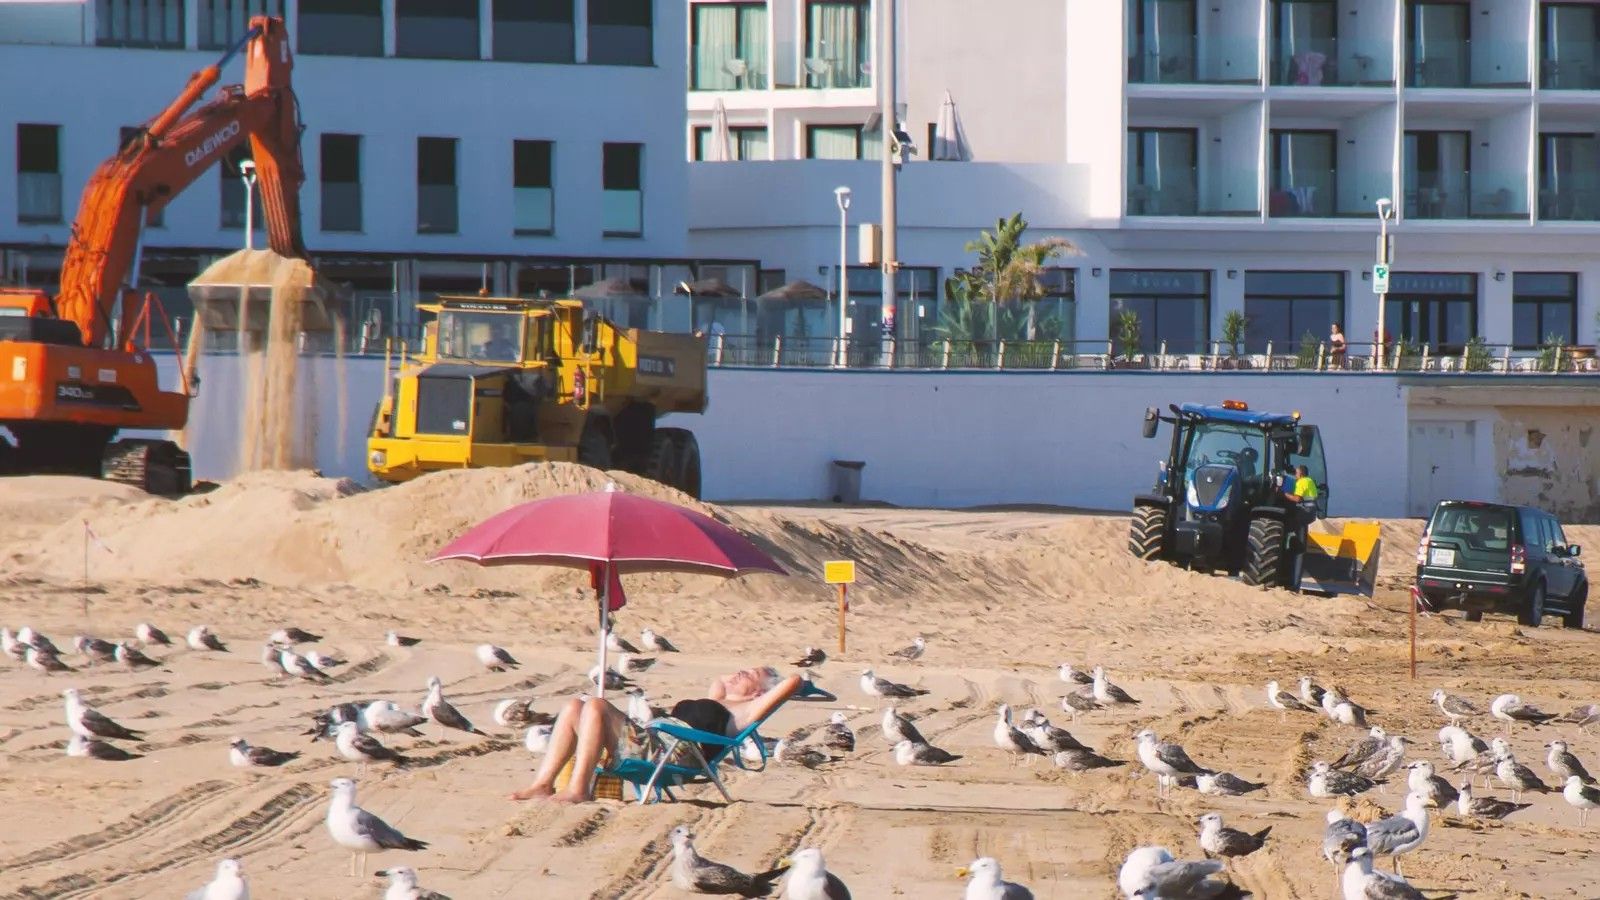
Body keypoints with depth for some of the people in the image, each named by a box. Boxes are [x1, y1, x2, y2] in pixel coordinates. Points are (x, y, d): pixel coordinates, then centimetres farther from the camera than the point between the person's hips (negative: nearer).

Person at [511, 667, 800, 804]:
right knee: (573, 707, -5)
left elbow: (792, 682, 0)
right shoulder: (716, 701, 35)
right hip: (646, 740, 9)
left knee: (594, 706, -25)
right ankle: (543, 784, -18)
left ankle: (578, 789, -31)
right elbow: (722, 681, 58)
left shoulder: (744, 711, 10)